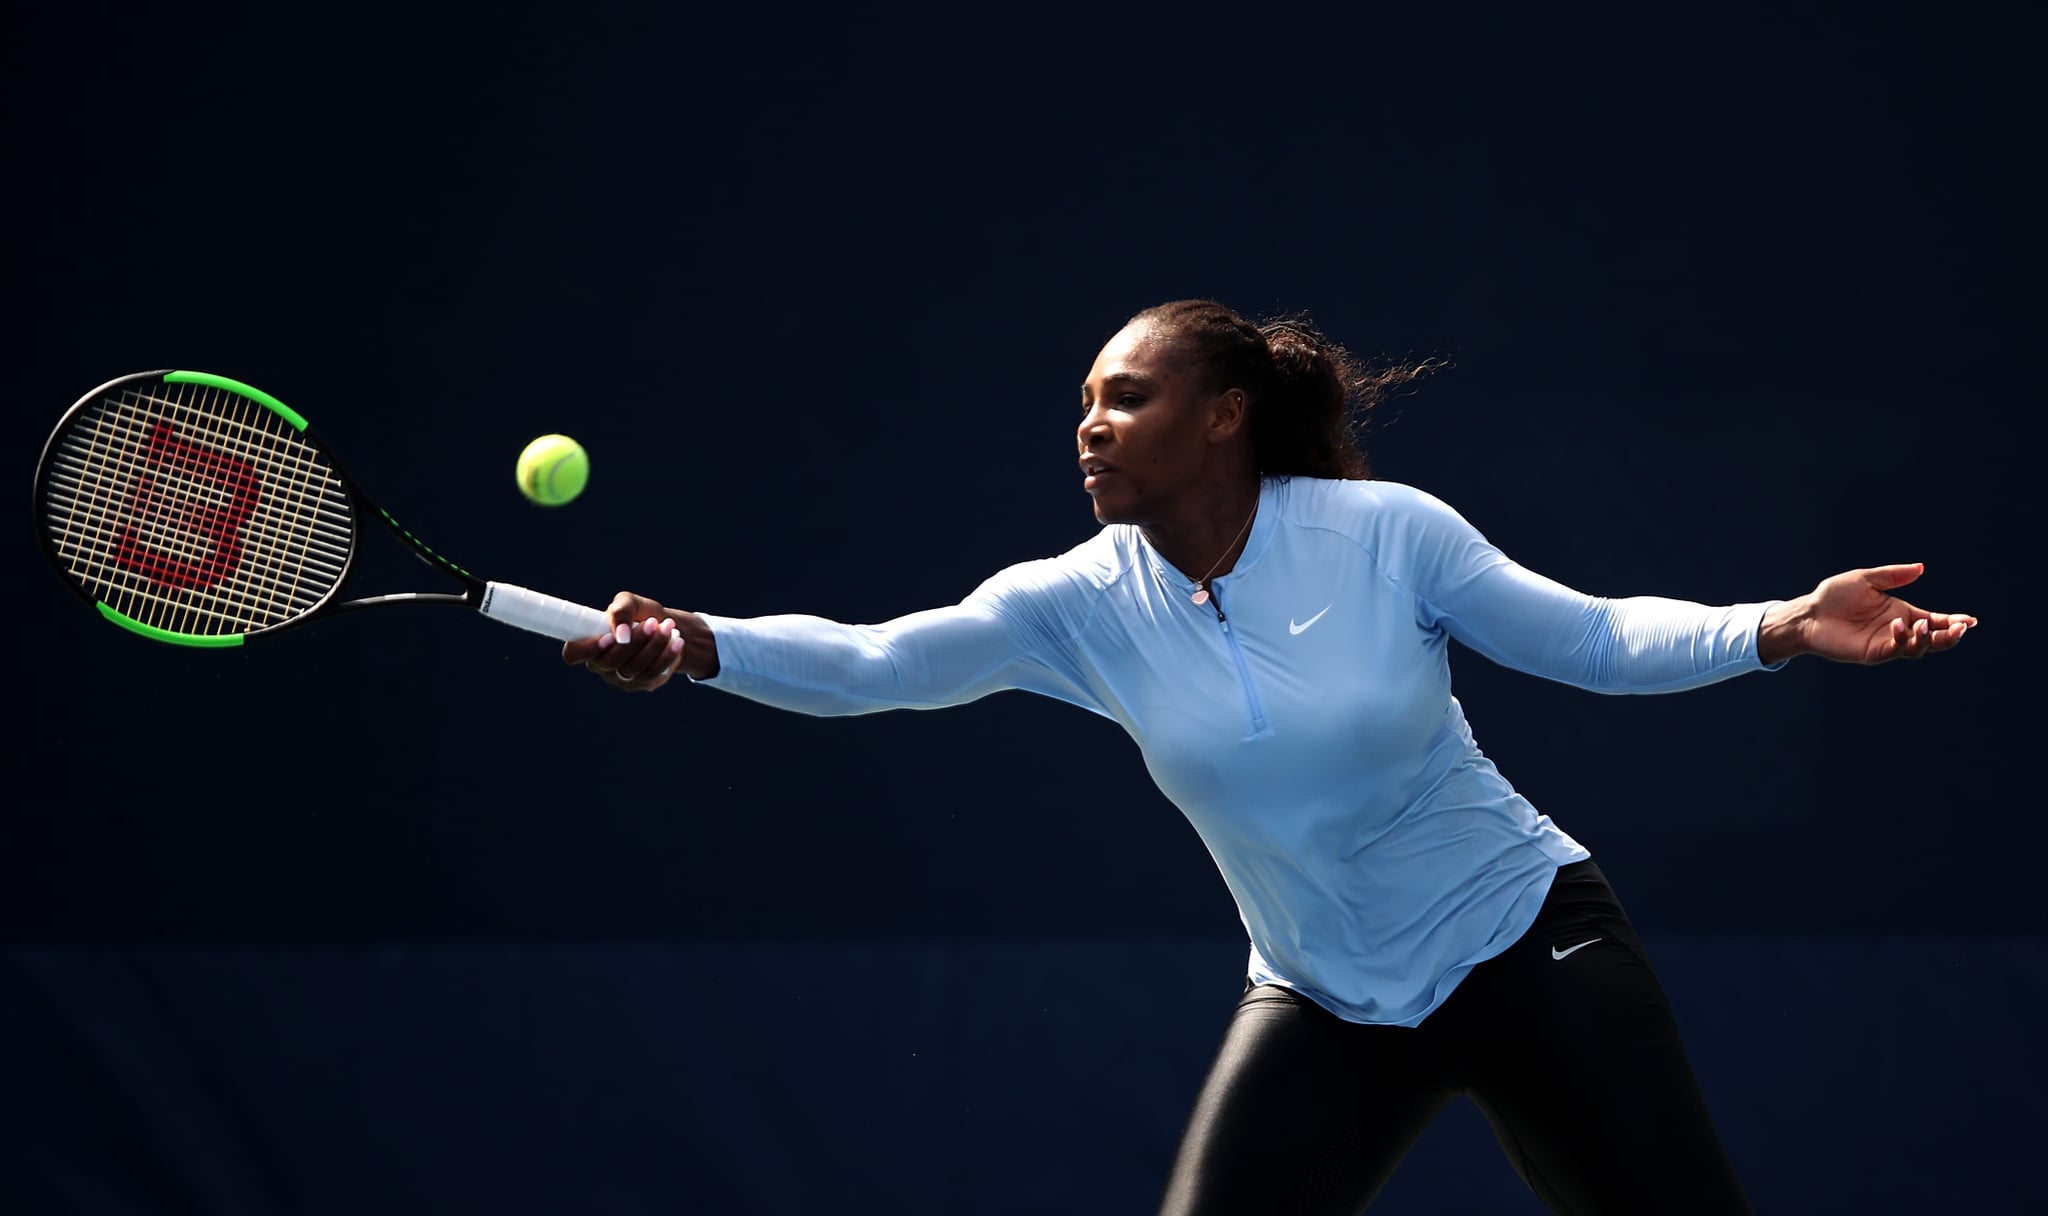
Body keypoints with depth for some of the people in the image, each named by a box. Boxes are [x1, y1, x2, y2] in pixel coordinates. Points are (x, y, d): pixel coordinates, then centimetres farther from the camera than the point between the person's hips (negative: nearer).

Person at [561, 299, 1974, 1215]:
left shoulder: (1391, 534, -14)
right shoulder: (1080, 604, -8)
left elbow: (1594, 636, -7)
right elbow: (871, 662, -17)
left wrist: (1783, 626, -21)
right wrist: (694, 643, -34)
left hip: (1533, 951, -3)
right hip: (1325, 1009, 3)